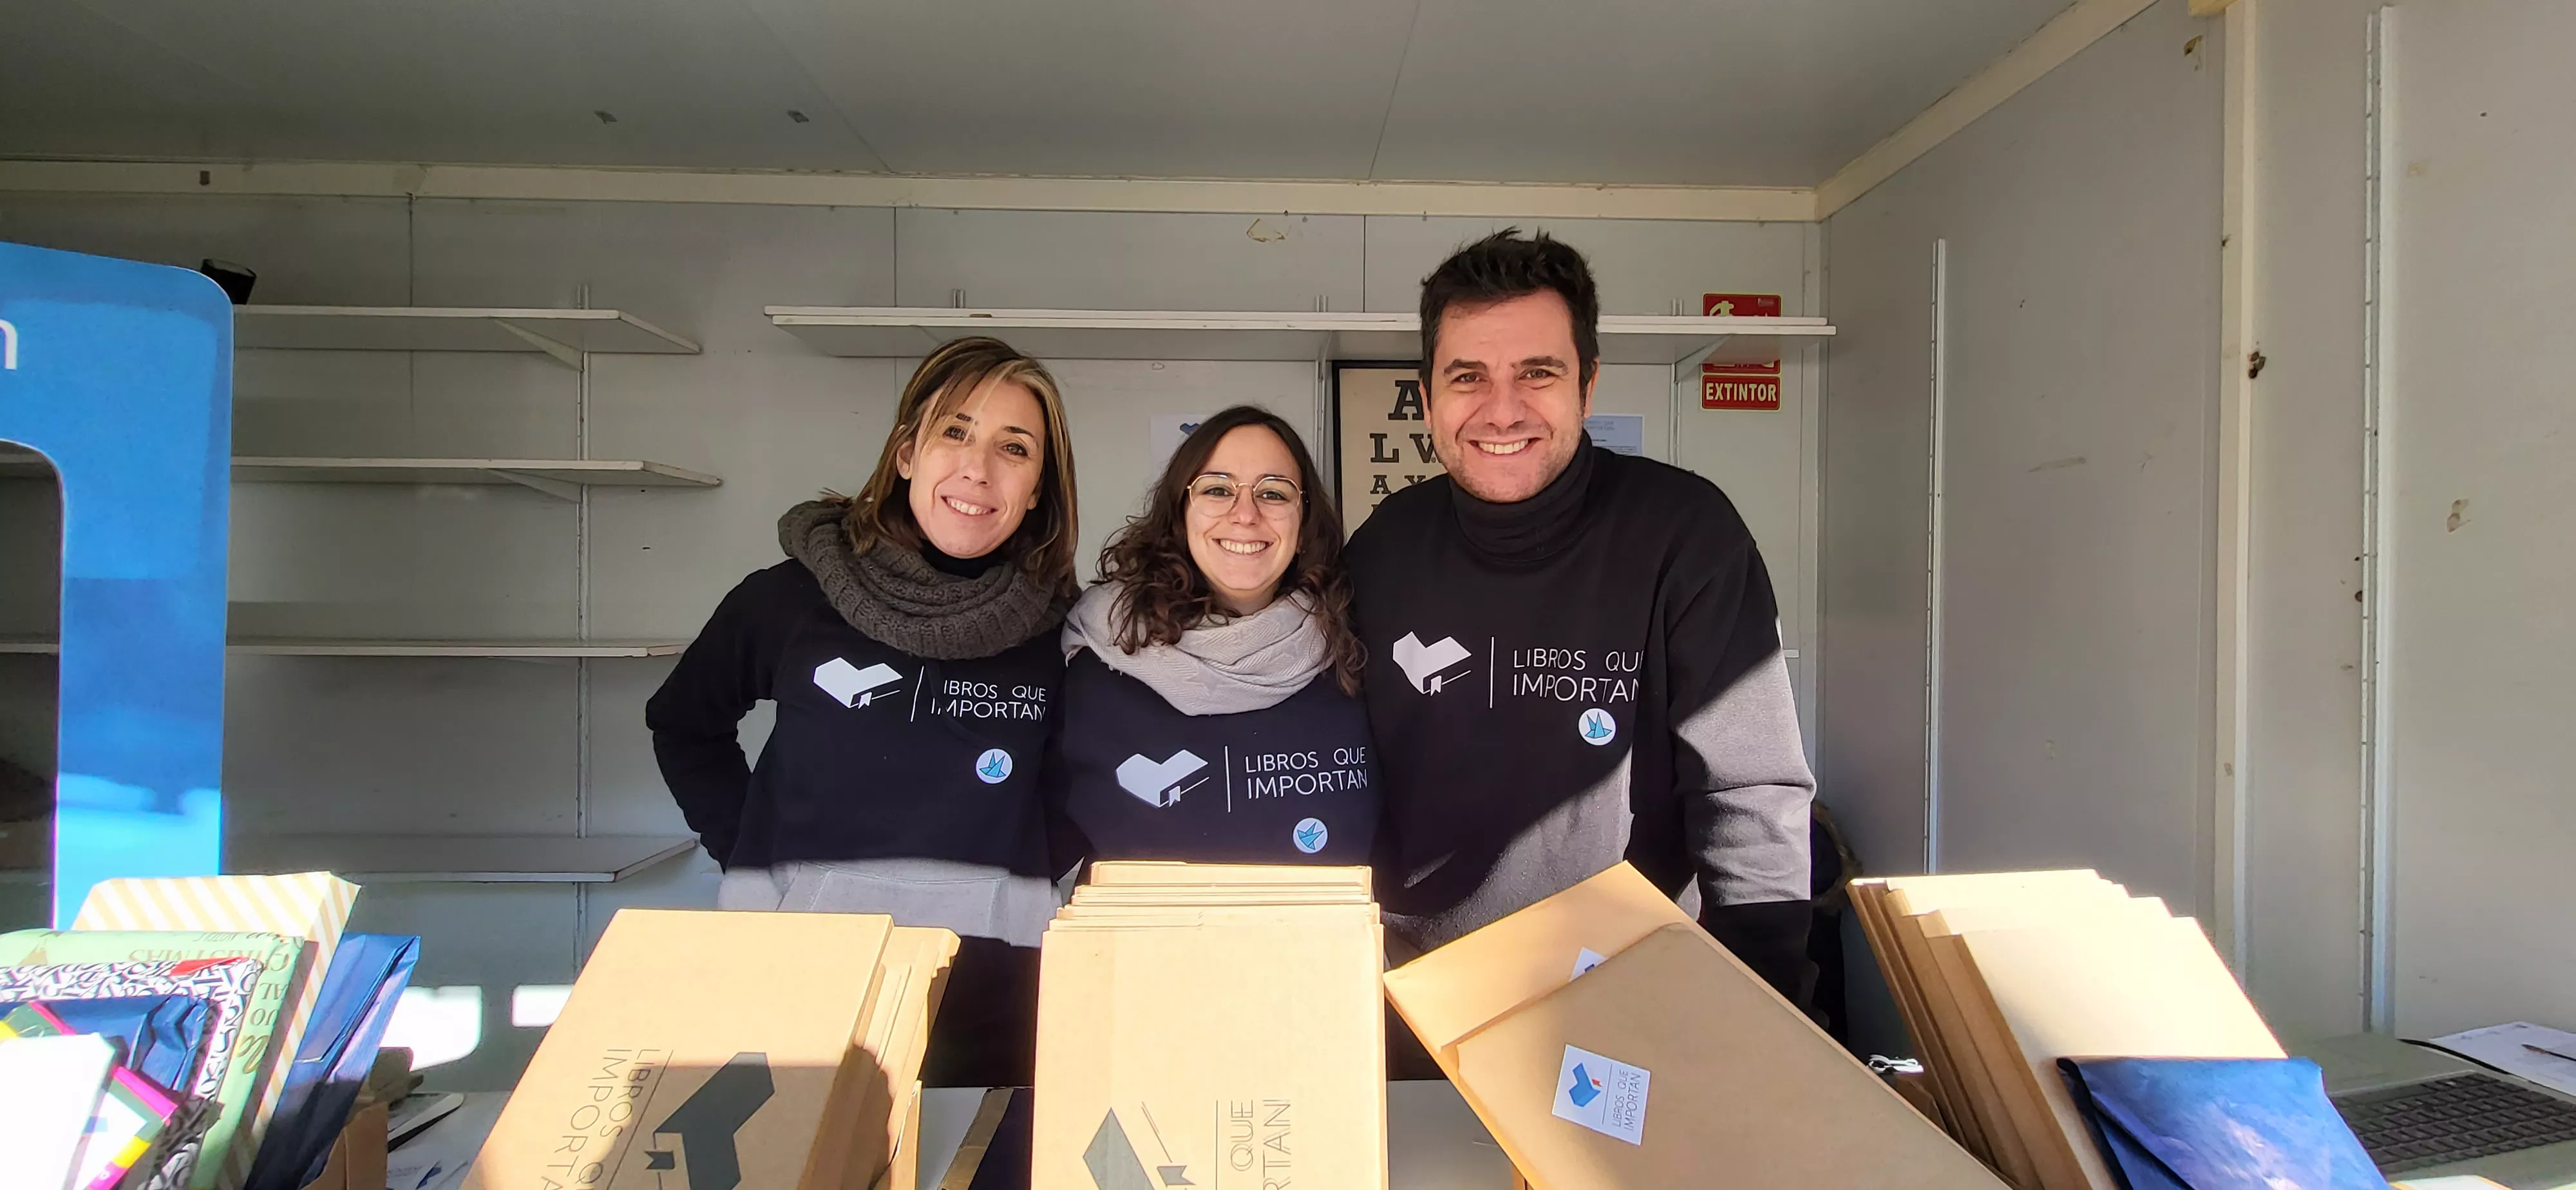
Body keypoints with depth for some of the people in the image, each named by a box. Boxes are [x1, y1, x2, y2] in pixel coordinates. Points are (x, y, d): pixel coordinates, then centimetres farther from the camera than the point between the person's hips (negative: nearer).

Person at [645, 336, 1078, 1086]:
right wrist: (746, 852, 4)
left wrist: (1031, 873, -2)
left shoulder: (1059, 630, -3)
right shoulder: (789, 599, -3)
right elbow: (683, 723, 14)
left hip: (991, 996, 1)